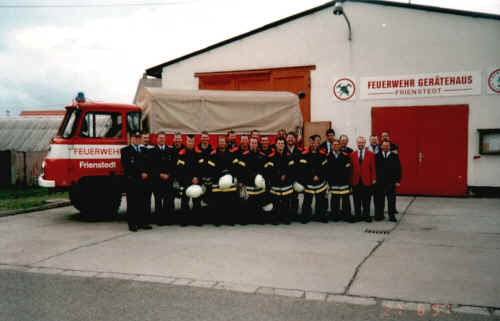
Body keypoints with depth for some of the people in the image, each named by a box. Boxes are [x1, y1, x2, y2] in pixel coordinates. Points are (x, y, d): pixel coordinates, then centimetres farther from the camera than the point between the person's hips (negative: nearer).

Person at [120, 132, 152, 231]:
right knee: (131, 203, -1)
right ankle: (132, 224, 3)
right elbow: (126, 167, -9)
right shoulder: (125, 150, 1)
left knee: (141, 203, 4)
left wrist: (145, 173, -2)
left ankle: (142, 223, 9)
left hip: (141, 181, 5)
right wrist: (141, 173, -11)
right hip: (131, 181, -5)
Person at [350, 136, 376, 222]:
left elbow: (373, 167, 2)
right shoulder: (352, 154, 8)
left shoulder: (370, 154, 4)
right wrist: (350, 179, 1)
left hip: (366, 180, -1)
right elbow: (351, 168, 6)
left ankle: (366, 215, 13)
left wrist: (373, 179, -3)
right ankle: (358, 215, 13)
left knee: (366, 200, 3)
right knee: (357, 200, 5)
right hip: (356, 180, 1)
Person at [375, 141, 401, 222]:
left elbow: (398, 169, 3)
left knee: (391, 200, 3)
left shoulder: (395, 156, 6)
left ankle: (391, 216, 12)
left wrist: (397, 181, -4)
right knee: (379, 200, 4)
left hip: (391, 182, 0)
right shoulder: (377, 156, 6)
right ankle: (379, 215, 14)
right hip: (379, 182, 0)